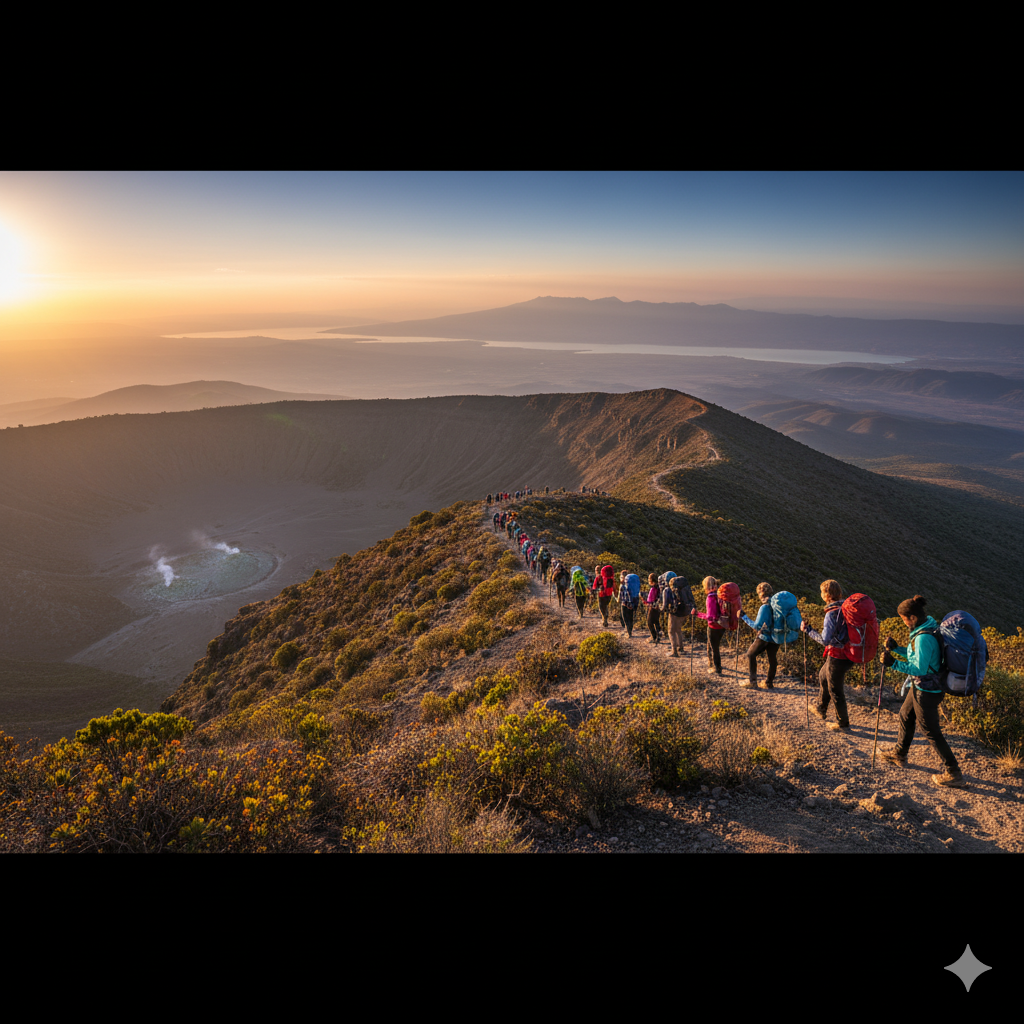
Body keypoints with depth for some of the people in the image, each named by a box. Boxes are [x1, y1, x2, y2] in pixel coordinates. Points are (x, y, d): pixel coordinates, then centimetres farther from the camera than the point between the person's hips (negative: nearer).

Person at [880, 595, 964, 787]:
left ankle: (954, 774, 11)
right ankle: (899, 754, 43)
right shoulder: (927, 629, 3)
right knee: (905, 715, 25)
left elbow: (920, 668, -29)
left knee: (931, 732, 1)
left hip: (926, 691, -10)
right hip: (922, 687, 10)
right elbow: (916, 656, 13)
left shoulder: (924, 637, -28)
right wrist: (895, 648, 5)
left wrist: (894, 663, -26)